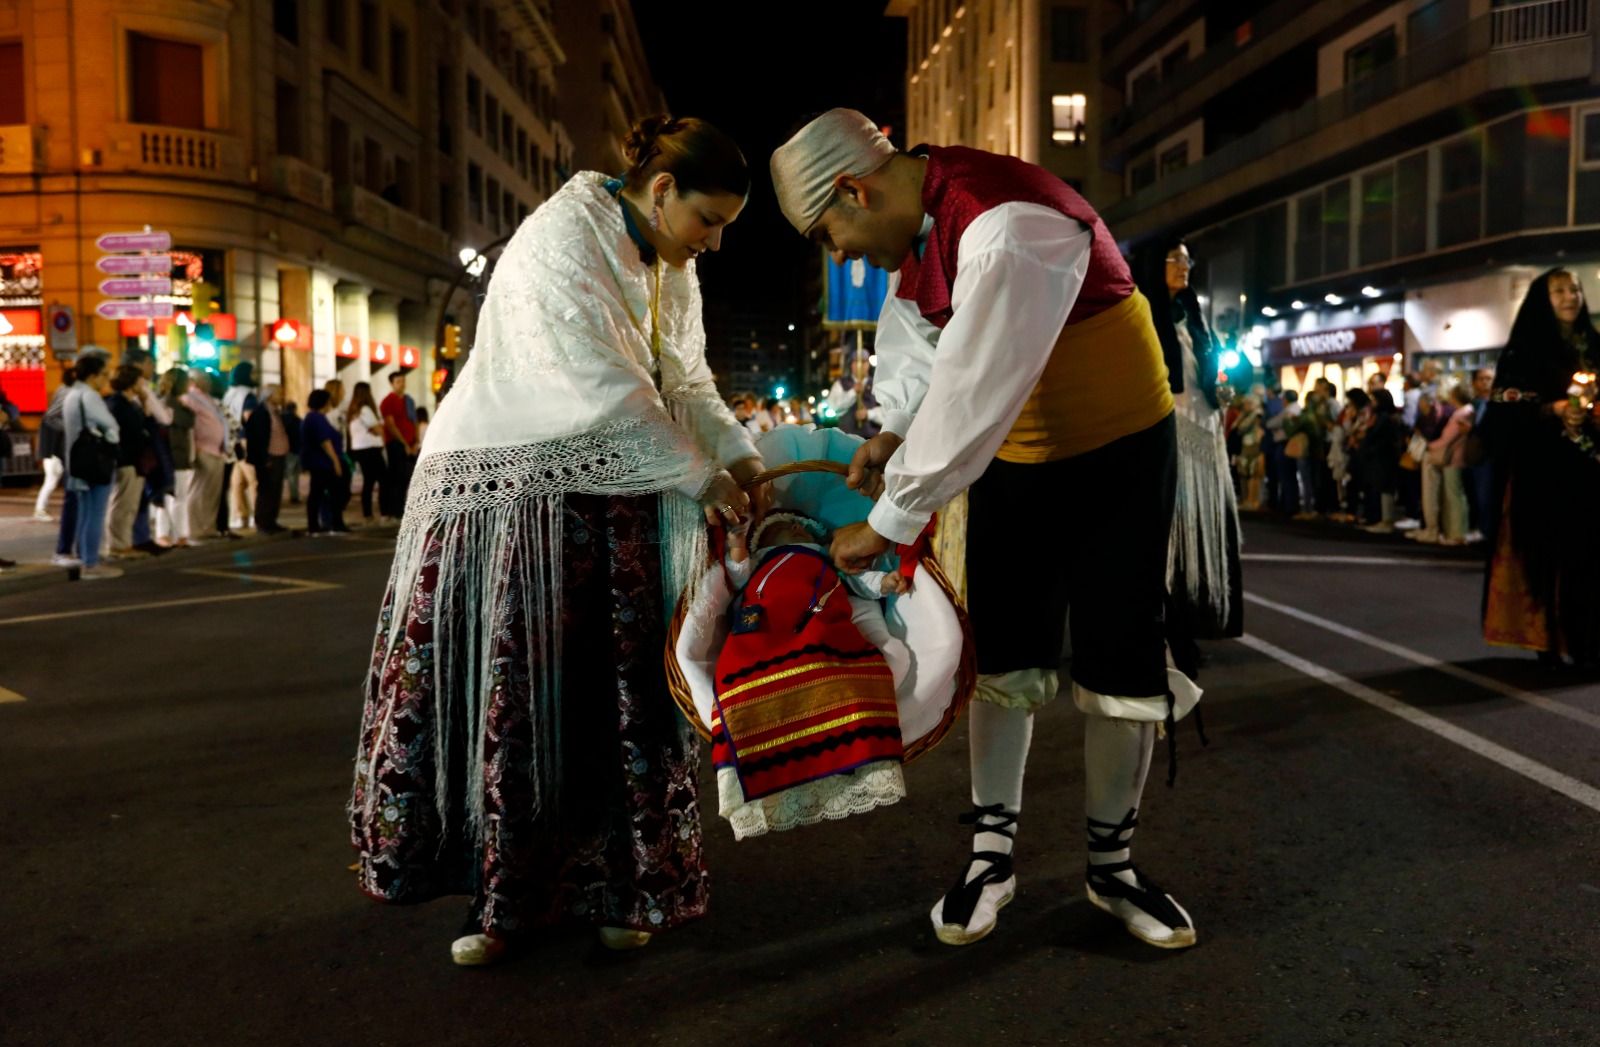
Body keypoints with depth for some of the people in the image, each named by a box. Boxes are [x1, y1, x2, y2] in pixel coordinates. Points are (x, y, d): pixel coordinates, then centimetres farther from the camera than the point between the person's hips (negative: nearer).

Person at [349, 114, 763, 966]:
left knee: (617, 696, 5)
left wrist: (743, 458, -7)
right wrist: (701, 479, -18)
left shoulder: (672, 270, 11)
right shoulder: (561, 242, -16)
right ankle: (505, 894, 10)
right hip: (512, 493, -7)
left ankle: (615, 886, 15)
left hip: (610, 502, 7)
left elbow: (688, 384, 9)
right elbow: (606, 392, -23)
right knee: (510, 695, -3)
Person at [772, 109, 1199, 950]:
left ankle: (1110, 863, 19)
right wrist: (892, 432, -9)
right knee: (1002, 655, 7)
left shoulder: (1008, 231, -33)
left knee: (1120, 661, 2)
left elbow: (973, 395, -34)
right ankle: (990, 851, 18)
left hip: (1117, 452, -6)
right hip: (1011, 454, 7)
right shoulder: (914, 214, -5)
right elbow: (915, 328, 8)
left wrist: (888, 524, -26)